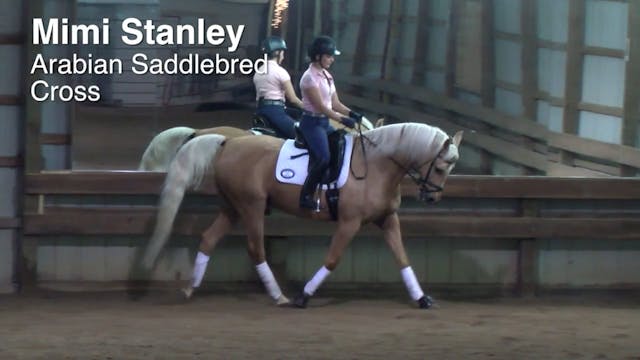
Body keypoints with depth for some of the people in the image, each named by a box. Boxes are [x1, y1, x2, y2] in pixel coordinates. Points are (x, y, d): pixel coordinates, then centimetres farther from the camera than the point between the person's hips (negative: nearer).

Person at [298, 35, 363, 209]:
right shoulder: (310, 77, -15)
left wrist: (352, 114, -4)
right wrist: (342, 119, -23)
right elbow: (320, 106, -19)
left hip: (325, 122, 9)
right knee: (323, 158, -24)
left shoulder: (327, 76, 12)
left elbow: (335, 103, 13)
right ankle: (306, 196, -14)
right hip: (312, 123, -9)